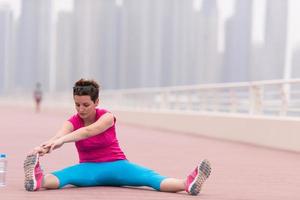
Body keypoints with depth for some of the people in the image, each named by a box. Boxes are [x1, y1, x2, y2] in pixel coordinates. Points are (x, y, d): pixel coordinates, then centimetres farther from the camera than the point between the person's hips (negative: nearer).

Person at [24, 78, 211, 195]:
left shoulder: (107, 117, -11)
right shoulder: (72, 122, -5)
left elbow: (88, 131, -33)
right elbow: (58, 138, -28)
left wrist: (61, 140, -49)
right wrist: (43, 148, -53)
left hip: (116, 166, -1)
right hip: (89, 168, 1)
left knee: (150, 177, -29)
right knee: (63, 176, -34)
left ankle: (188, 184, -54)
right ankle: (38, 180, -66)